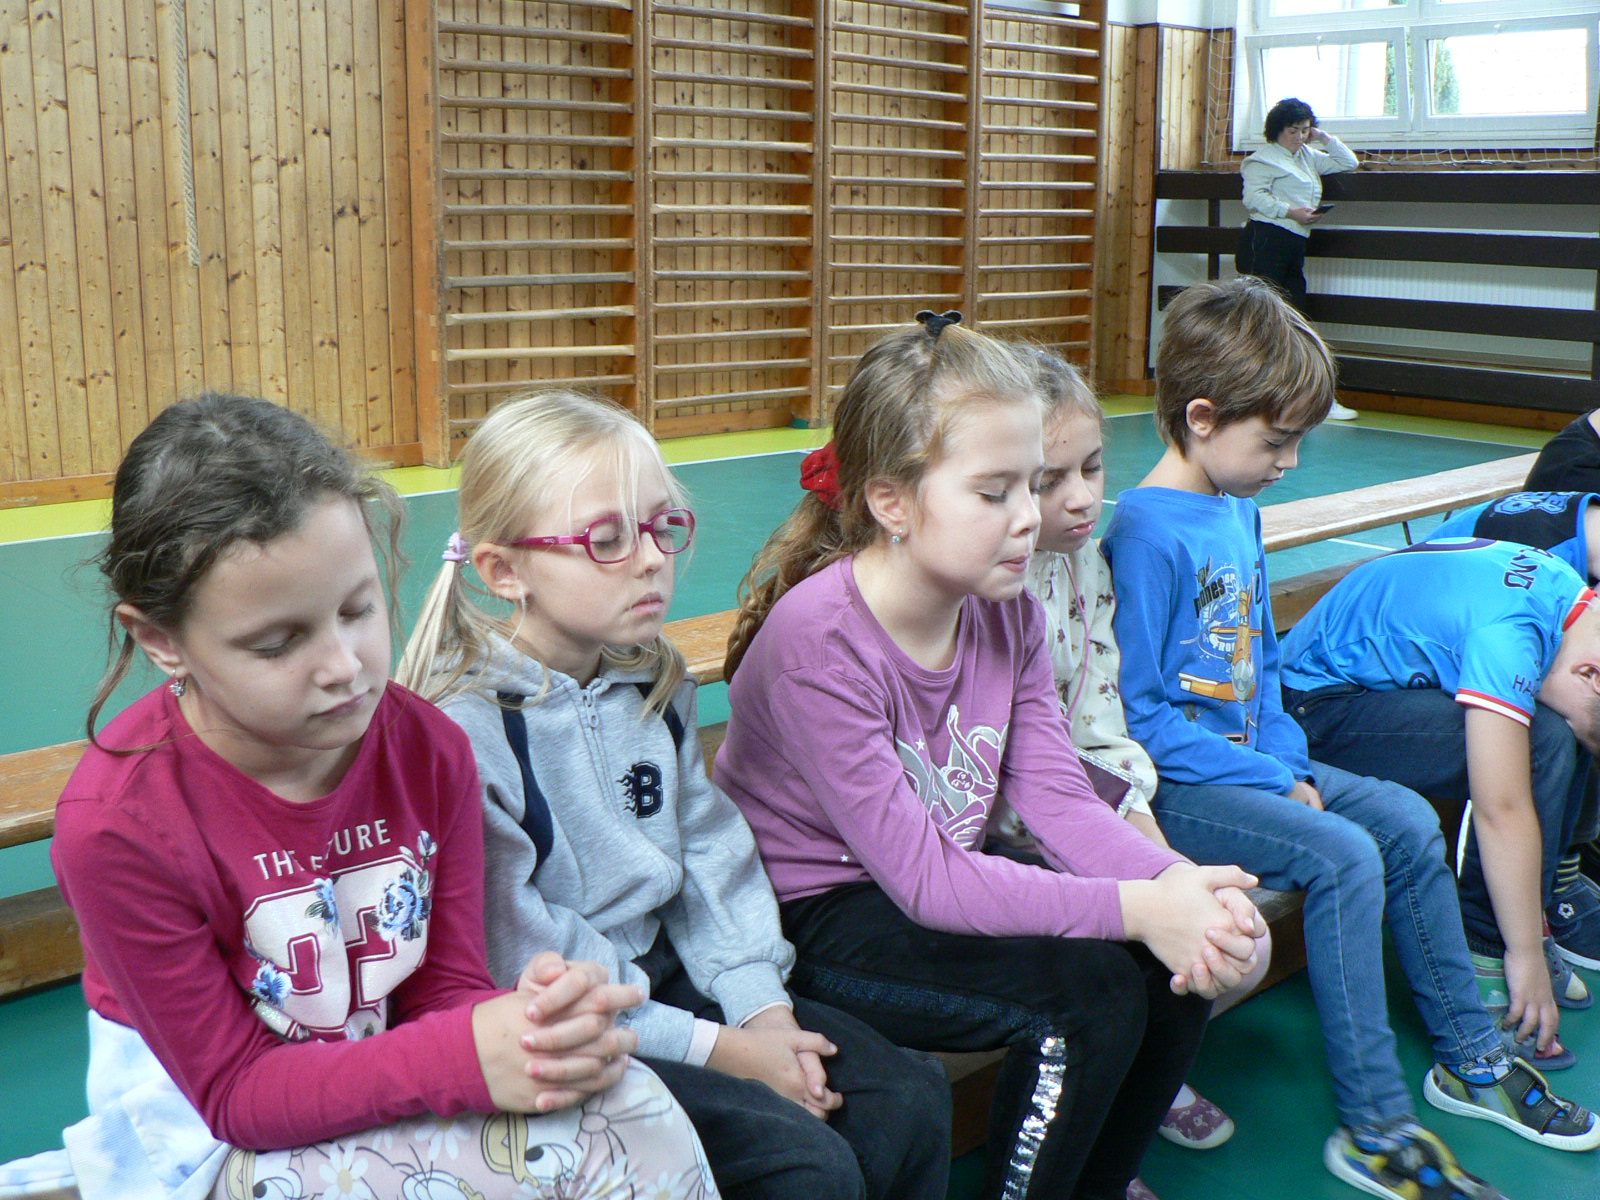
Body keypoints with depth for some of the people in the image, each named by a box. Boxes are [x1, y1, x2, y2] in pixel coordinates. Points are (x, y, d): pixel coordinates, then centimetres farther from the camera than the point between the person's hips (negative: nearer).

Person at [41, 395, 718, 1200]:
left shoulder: (428, 750, -10)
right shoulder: (116, 825, -22)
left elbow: (448, 989, -3)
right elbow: (236, 1091, -17)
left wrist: (531, 1020, -28)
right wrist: (464, 1057, -32)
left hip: (399, 1096, 5)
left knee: (637, 1115, -22)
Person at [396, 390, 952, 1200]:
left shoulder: (654, 682, 3)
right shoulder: (466, 727, -21)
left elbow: (710, 850, 8)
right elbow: (517, 960, -21)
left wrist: (761, 1003, -6)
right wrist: (712, 1047, -18)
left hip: (665, 973, 7)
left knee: (910, 1098, -1)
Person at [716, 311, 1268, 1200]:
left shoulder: (1008, 611, -3)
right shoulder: (815, 639, -26)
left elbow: (1058, 795, -6)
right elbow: (923, 875, -28)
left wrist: (1180, 882, -25)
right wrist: (1133, 907, -33)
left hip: (949, 887, 7)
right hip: (812, 924, -7)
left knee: (1180, 962, -8)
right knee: (1093, 987, -23)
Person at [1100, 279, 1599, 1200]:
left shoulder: (1241, 510, 9)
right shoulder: (1147, 530, -19)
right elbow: (1137, 716, -21)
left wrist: (1289, 759, 3)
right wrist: (1270, 781, -17)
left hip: (1252, 762, 9)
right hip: (1173, 785, -9)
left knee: (1408, 821, 6)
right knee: (1343, 856, -23)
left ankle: (1471, 1057, 21)